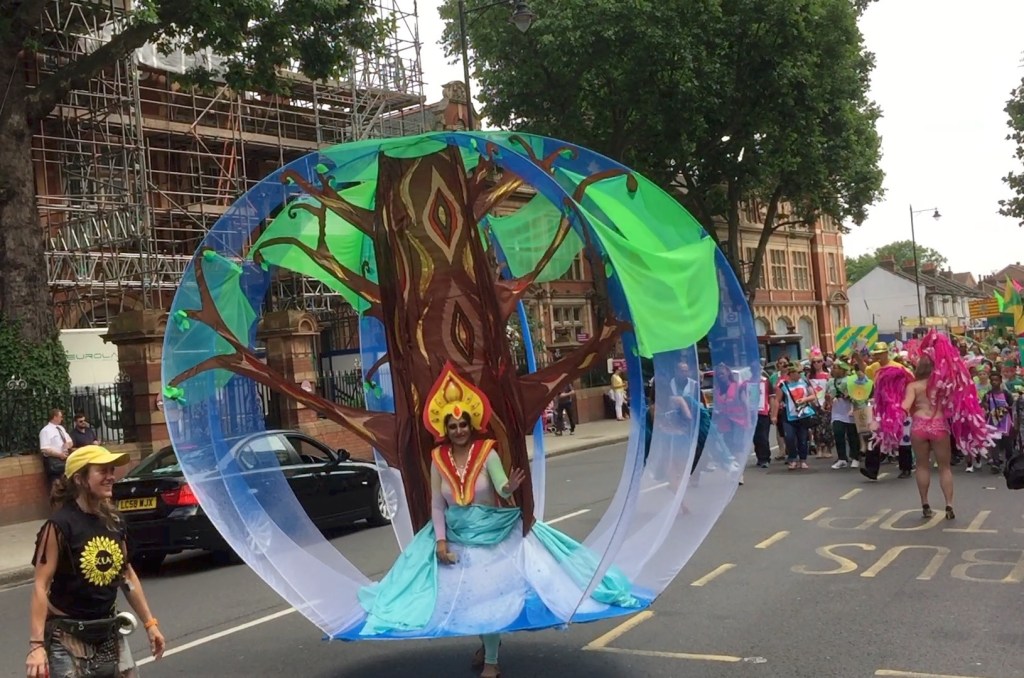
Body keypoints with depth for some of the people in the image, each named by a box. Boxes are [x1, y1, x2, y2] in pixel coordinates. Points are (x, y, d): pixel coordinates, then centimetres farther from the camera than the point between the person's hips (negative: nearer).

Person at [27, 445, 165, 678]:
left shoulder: (114, 521, 3)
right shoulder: (60, 525, -16)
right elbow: (41, 586, -19)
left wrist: (149, 623, 12)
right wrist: (36, 644, -26)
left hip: (109, 631, 6)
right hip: (68, 635, -6)